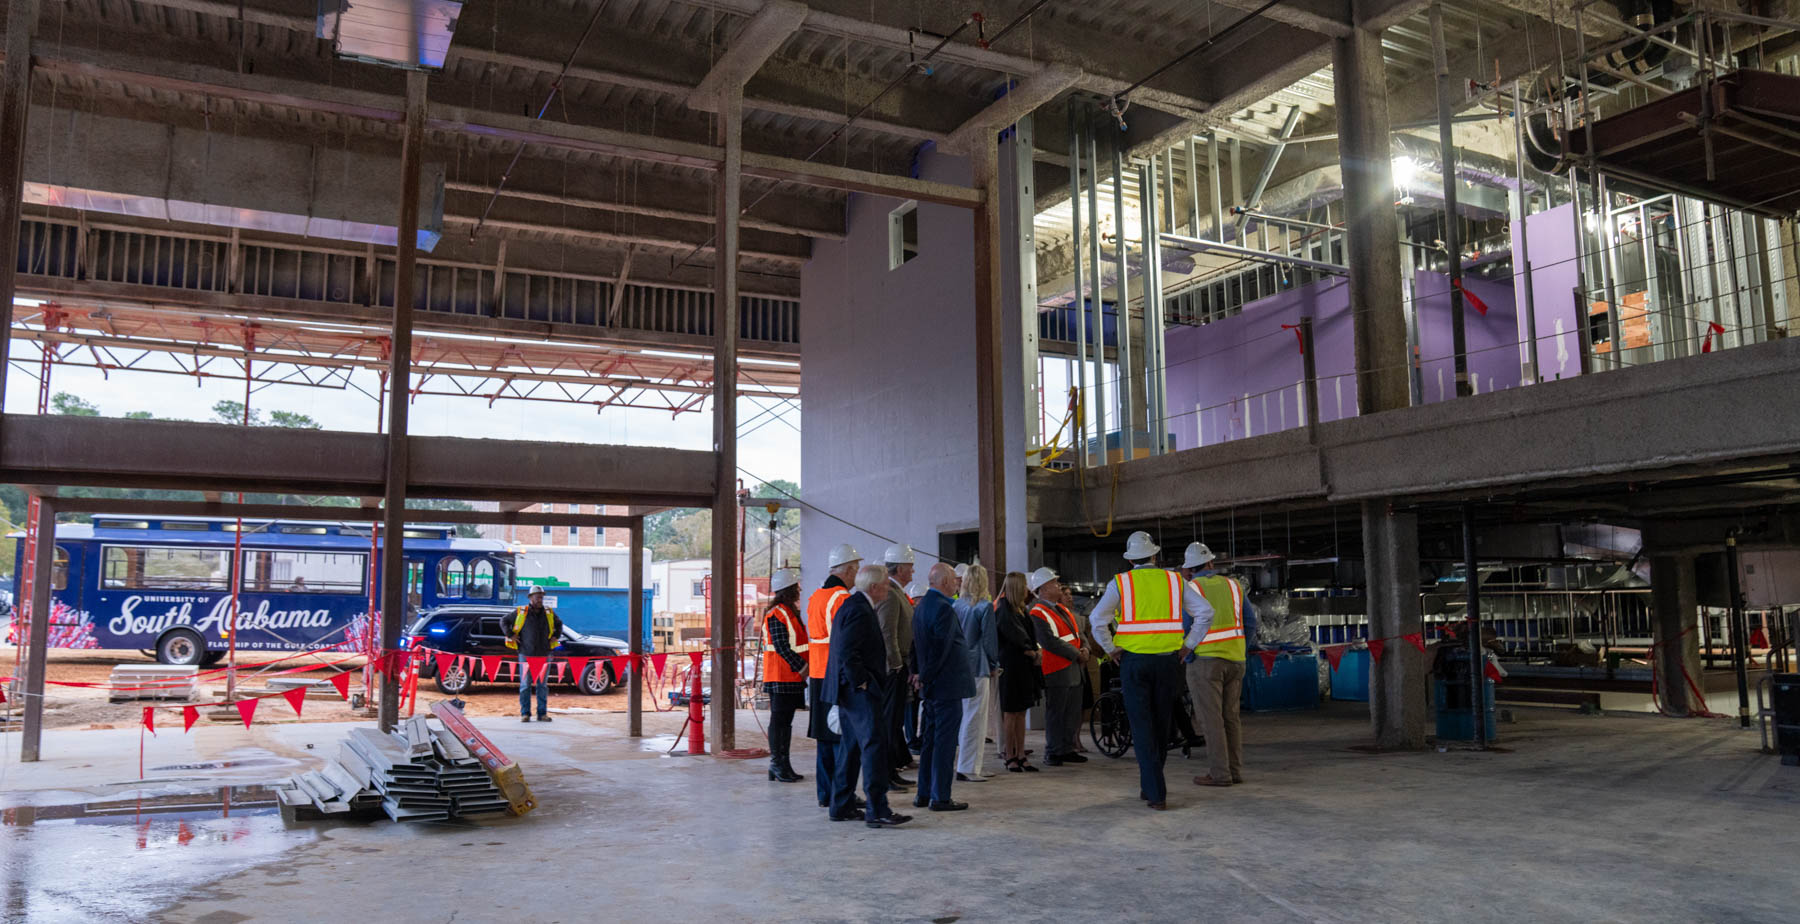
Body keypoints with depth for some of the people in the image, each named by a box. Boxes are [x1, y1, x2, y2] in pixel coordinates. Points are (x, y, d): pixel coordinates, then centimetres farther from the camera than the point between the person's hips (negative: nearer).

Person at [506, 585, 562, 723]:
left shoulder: (549, 613, 8)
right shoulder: (520, 612, -1)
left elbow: (559, 624, 26)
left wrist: (556, 637, 14)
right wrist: (510, 635, 3)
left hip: (544, 655, 2)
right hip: (526, 655, -2)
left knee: (542, 685, 5)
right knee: (525, 685, 0)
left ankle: (542, 713, 10)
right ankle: (525, 713, 6)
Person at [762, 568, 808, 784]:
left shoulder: (790, 612, 17)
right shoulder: (776, 614, -15)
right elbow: (782, 648, -20)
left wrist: (803, 668, 13)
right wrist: (802, 668, -17)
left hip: (793, 677, 10)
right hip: (781, 679, -10)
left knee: (785, 720, 13)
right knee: (779, 720, -4)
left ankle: (783, 765, 18)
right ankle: (777, 764, 1)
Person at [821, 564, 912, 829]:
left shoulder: (851, 605, 17)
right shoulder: (860, 610, -16)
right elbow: (847, 653, -24)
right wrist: (861, 683, -17)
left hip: (848, 689, 11)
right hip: (860, 691, -11)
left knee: (852, 746, 14)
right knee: (875, 744, -10)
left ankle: (842, 807, 20)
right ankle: (877, 811, -10)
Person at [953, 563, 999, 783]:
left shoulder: (956, 605, 6)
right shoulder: (985, 606, -9)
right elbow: (989, 638, -8)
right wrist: (994, 665, 4)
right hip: (977, 667, -6)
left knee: (960, 716, 14)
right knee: (974, 718, -1)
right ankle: (968, 769, 0)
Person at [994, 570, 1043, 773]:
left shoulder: (1021, 609, 15)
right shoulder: (1004, 609, -11)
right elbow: (1014, 635, -17)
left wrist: (1035, 650, 0)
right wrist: (1032, 652, -11)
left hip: (1024, 665, 8)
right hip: (1010, 665, -8)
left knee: (1021, 712, 9)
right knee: (1010, 713, -2)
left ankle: (1020, 755, 13)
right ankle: (1009, 756, 5)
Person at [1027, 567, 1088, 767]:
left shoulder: (1063, 609, 16)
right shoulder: (1037, 614, -13)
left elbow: (1077, 633, 21)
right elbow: (1050, 642, -21)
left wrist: (1084, 649, 1)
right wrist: (1076, 654, -14)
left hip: (1074, 669, 9)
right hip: (1056, 672, -9)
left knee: (1073, 714, 13)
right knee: (1056, 714, -2)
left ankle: (1067, 749, 22)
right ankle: (1052, 753, 6)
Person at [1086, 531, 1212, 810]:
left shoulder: (1120, 583, -1)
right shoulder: (1175, 581, 5)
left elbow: (1097, 619, -11)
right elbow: (1205, 612, -1)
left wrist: (1111, 649, 0)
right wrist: (1188, 645, 5)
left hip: (1133, 661, -2)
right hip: (1167, 660, 2)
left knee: (1142, 727, 2)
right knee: (1161, 725, 16)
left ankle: (1156, 793, -5)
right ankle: (1149, 784, 28)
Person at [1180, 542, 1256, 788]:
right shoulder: (1233, 585, 8)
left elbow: (1181, 627, -10)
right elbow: (1250, 620, 11)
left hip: (1205, 659, -5)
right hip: (1235, 658, 5)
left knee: (1211, 717, -3)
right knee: (1230, 716, 12)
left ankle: (1219, 774, -4)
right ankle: (1235, 770, 12)